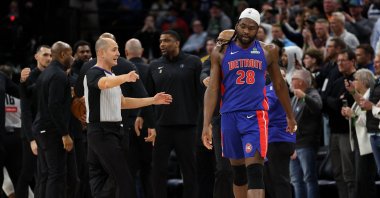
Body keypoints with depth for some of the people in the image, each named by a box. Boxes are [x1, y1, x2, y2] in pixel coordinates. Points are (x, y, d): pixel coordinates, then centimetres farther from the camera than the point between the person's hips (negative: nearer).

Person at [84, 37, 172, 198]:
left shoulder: (112, 76, 19)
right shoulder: (94, 73, -12)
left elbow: (123, 102, 25)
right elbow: (105, 83, -36)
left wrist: (153, 100, 21)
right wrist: (125, 78, -55)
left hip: (111, 131, 10)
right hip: (101, 131, -10)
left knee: (100, 180, 7)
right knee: (123, 179, -13)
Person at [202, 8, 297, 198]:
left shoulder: (268, 51, 6)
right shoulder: (221, 52, 5)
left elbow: (279, 84, 18)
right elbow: (212, 89, 3)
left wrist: (290, 115, 23)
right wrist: (206, 124, -5)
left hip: (256, 116, -2)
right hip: (230, 116, 2)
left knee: (254, 173, -14)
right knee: (238, 172, 11)